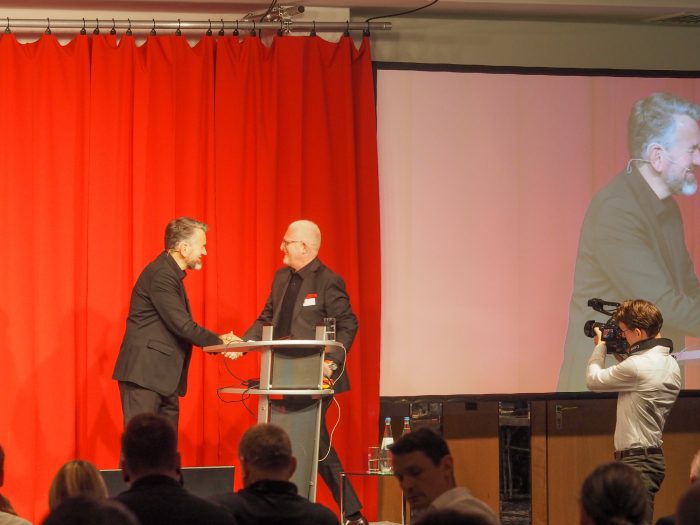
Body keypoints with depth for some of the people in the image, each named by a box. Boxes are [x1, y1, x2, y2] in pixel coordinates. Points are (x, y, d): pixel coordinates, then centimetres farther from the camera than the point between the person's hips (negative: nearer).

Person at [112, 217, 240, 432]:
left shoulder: (170, 273, 17)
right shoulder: (160, 275, -16)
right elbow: (181, 325, -19)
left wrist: (218, 340, 8)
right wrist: (219, 342, -8)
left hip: (164, 378, 10)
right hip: (144, 373, -10)